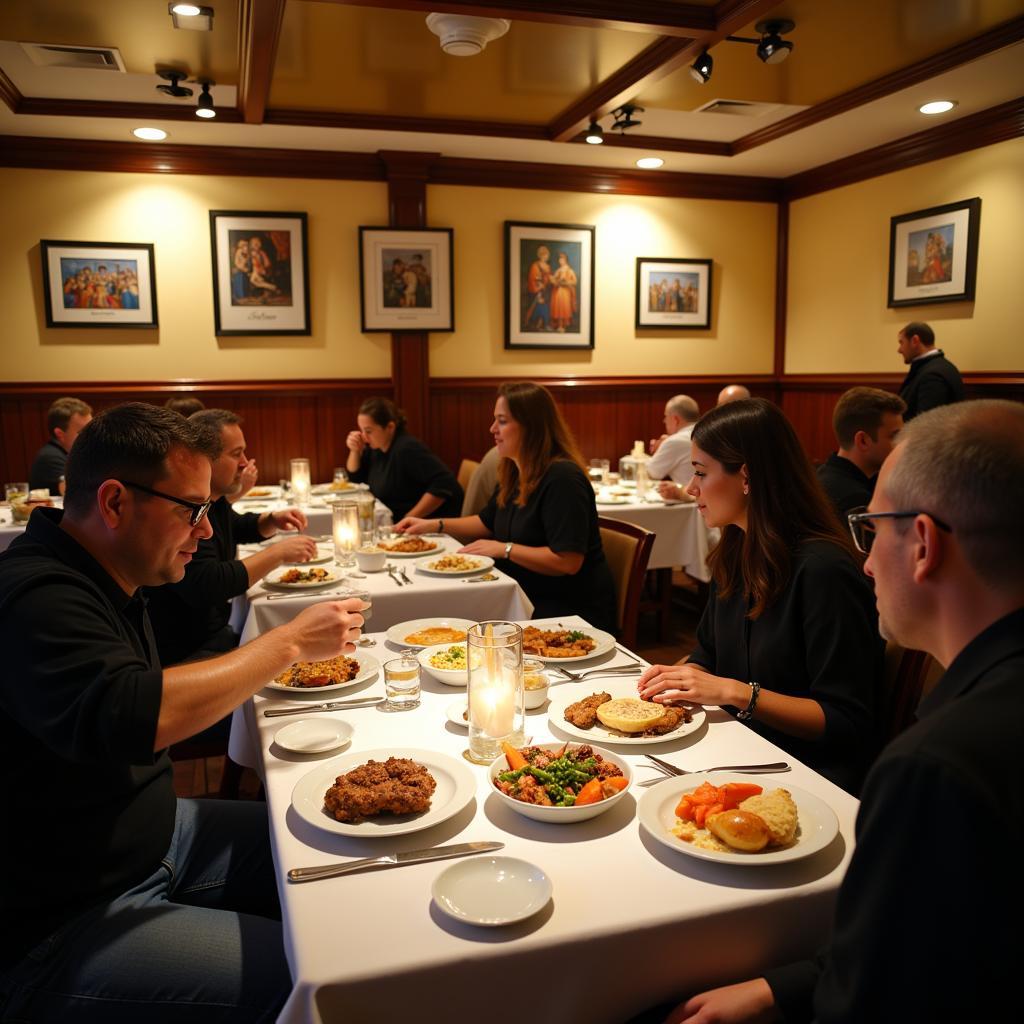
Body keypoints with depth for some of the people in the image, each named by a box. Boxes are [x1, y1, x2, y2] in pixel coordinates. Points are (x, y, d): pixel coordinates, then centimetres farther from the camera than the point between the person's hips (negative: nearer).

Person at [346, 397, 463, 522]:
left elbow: (445, 483, -28)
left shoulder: (407, 448, -20)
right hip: (396, 524, 9)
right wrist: (355, 451, 0)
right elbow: (354, 478, 19)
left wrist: (410, 519, -25)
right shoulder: (375, 446, 7)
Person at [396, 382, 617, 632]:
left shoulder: (562, 479, -21)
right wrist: (435, 524, 15)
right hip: (526, 601, 9)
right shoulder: (513, 474, 10)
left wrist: (504, 549, -20)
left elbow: (568, 561, -27)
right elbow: (487, 523, 27)